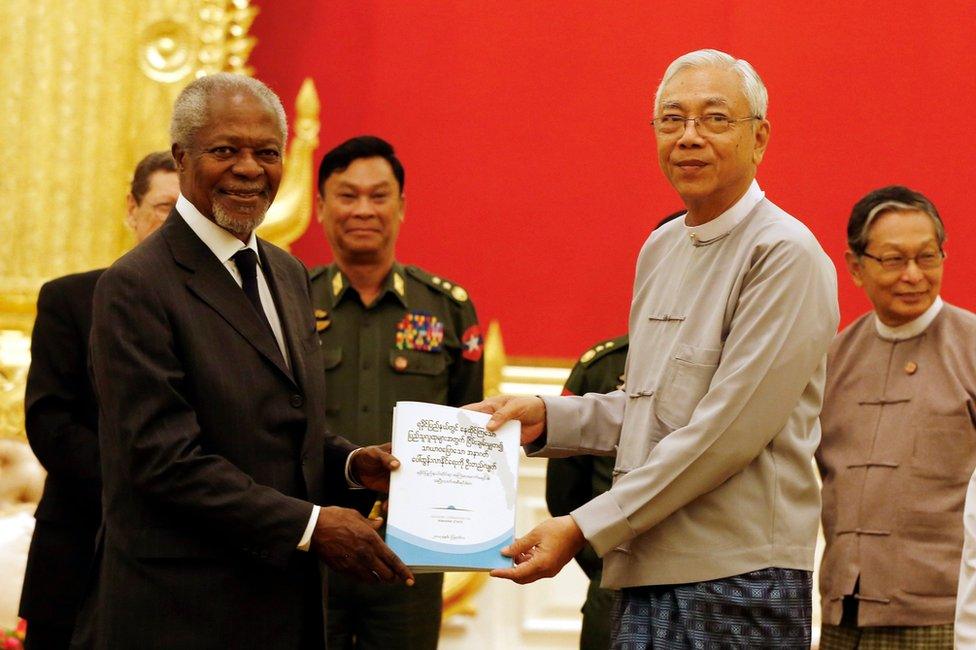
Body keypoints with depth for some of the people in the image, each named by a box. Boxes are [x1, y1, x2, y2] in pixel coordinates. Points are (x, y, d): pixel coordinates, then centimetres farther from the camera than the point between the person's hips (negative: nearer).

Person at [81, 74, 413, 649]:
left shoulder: (291, 275, 14)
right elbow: (165, 459, -19)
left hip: (289, 601, 7)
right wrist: (311, 525, -21)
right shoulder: (137, 286, -13)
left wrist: (351, 463, 1)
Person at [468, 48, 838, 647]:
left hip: (739, 587, -7)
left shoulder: (785, 254, -10)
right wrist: (547, 418, 9)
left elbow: (727, 430, -17)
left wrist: (585, 528, -16)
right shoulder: (661, 249, 17)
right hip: (648, 579, 7)